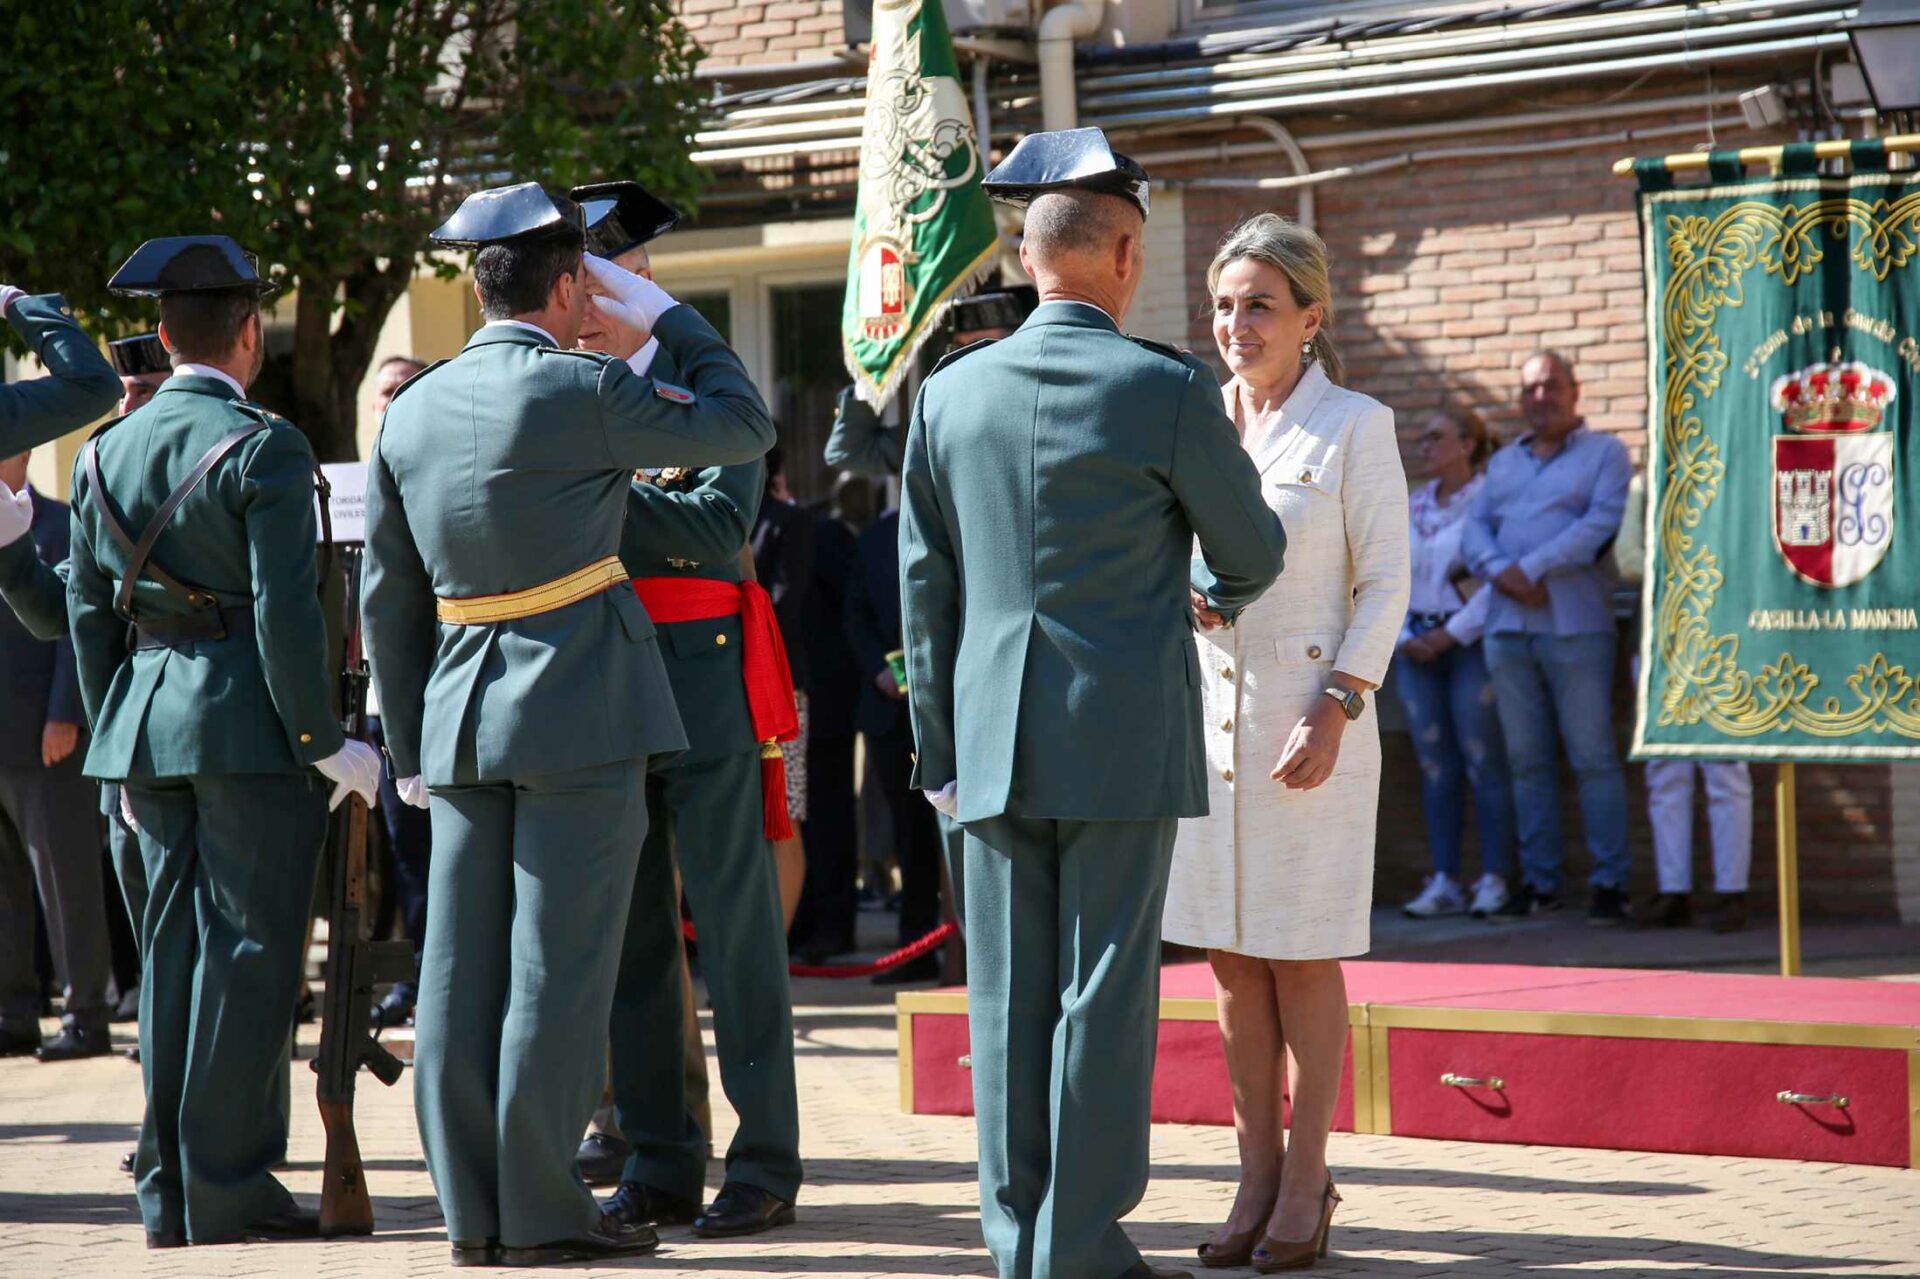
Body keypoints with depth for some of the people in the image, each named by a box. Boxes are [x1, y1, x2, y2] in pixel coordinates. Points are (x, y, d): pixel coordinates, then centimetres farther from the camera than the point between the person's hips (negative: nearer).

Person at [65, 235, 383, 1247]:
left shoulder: (104, 455, 10)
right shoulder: (264, 449, -10)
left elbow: (89, 615, 12)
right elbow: (285, 612, -15)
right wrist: (324, 743, -9)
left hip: (145, 715, 6)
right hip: (249, 717, -6)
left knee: (174, 948, 11)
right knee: (248, 948, -2)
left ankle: (168, 1192, 12)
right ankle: (228, 1190, -2)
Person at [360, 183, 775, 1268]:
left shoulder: (411, 411, 8)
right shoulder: (583, 390, -11)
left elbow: (389, 599, 12)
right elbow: (745, 425, 0)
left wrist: (411, 746, 18)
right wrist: (662, 311, 10)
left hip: (462, 717, 6)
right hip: (581, 711, -6)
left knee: (465, 965, 7)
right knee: (560, 964, -3)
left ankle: (473, 1209, 11)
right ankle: (541, 1211, -2)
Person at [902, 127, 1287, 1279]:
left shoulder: (950, 393, 5)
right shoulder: (1166, 391, -7)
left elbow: (924, 587, 10)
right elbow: (1254, 550, 5)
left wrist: (940, 746, 16)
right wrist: (1221, 598, 29)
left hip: (994, 741, 4)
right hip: (1124, 739, -4)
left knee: (1009, 998, 8)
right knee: (1104, 993, -1)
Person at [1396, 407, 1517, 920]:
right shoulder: (1412, 508, 15)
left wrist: (1451, 635, -13)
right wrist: (1404, 639, 2)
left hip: (1471, 644, -6)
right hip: (1418, 648, 6)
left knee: (1483, 763, -6)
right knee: (1435, 767, 5)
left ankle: (1495, 879, -3)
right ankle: (1444, 882, 7)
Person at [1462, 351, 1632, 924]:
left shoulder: (1604, 453, 4)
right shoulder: (1503, 463, 22)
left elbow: (1602, 523, -10)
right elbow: (1475, 528, 11)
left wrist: (1531, 568, -15)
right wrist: (1501, 573, -10)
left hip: (1575, 625, -5)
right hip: (1508, 626, 5)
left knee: (1593, 757, -7)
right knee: (1527, 760, 6)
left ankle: (1610, 882, -6)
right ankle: (1538, 881, 9)